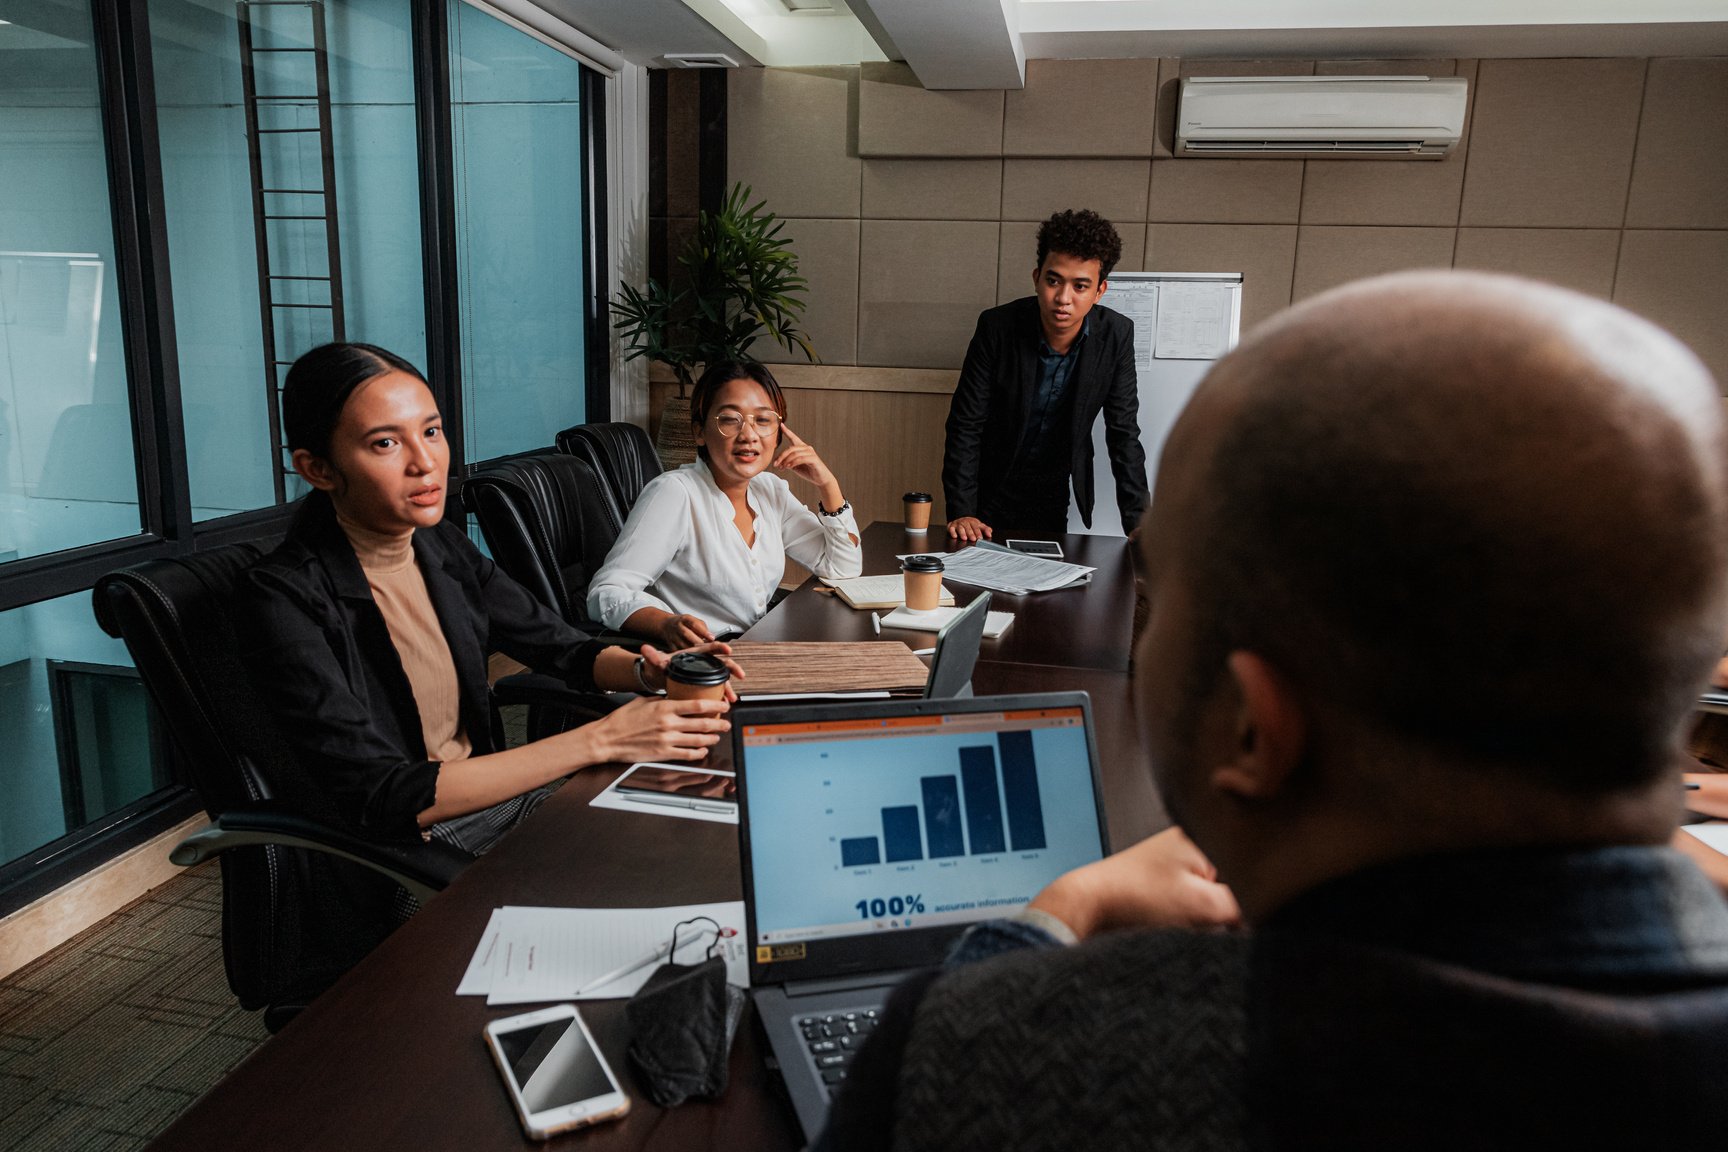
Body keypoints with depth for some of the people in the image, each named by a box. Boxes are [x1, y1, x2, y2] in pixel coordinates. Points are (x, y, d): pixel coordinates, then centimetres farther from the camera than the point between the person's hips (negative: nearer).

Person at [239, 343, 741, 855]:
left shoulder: (441, 545, 1)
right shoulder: (285, 597, -19)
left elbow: (564, 648, 11)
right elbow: (380, 799, -26)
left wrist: (647, 671, -13)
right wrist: (600, 741, -31)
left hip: (488, 794, 6)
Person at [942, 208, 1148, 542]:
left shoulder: (1116, 335, -15)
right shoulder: (997, 327, -20)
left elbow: (1124, 434, -10)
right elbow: (966, 425, -17)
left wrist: (1138, 526, -17)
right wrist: (961, 512, -24)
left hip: (1060, 501, 2)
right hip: (993, 496, -1)